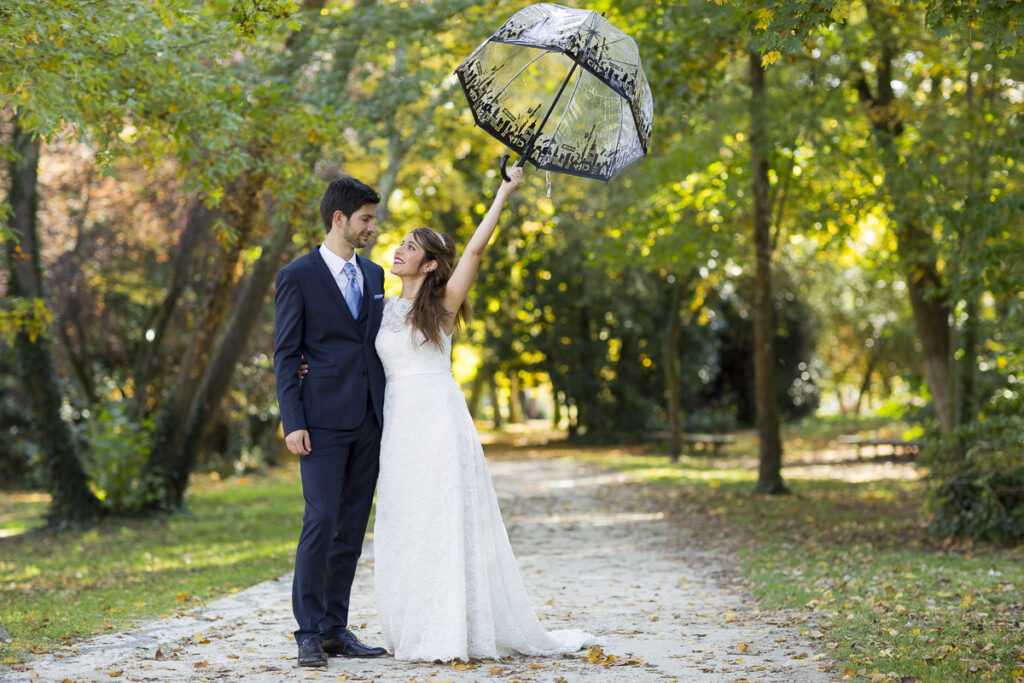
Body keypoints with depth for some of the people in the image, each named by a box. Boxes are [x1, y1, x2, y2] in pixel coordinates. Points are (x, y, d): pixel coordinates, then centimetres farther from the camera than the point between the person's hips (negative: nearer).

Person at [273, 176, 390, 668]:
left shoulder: (373, 274, 16)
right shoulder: (298, 276, -2)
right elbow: (285, 356, -4)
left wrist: (390, 411, 13)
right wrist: (292, 422, -13)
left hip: (369, 420, 6)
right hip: (324, 419, -6)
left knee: (352, 527, 6)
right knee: (321, 522, -11)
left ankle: (335, 628, 12)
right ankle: (309, 632, -5)